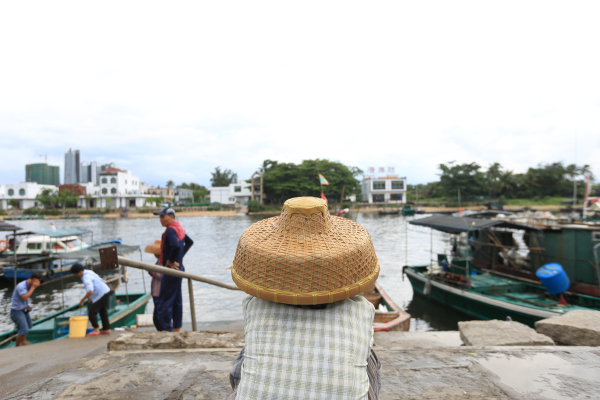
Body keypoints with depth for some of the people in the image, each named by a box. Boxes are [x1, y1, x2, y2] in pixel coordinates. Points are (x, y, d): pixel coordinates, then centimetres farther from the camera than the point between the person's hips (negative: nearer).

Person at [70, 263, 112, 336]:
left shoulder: (86, 278, -23)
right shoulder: (88, 272, 9)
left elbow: (90, 291, -34)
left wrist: (82, 300, -19)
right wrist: (90, 296, 24)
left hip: (102, 294, -10)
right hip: (105, 292, 10)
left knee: (91, 312, -4)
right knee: (103, 312, 14)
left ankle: (96, 330, 6)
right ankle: (106, 329, 19)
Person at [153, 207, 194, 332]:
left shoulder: (170, 230, -17)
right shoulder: (179, 228, 11)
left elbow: (176, 246, -35)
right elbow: (190, 242, 23)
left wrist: (171, 261, -20)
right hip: (179, 268, 10)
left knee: (165, 302, -5)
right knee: (177, 300, 17)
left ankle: (167, 330, -2)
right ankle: (177, 328, 26)